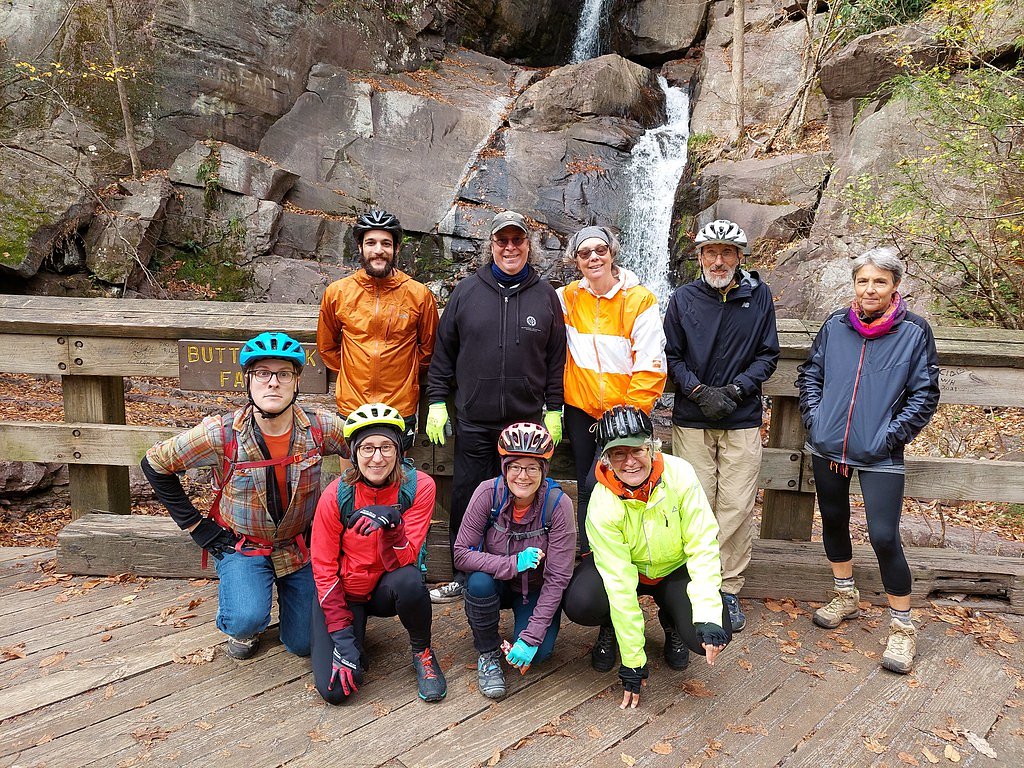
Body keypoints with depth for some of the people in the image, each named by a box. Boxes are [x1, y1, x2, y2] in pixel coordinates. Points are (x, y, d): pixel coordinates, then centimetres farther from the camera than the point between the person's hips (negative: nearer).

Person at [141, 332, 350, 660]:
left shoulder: (320, 428, -18)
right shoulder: (220, 434, -21)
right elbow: (155, 464, -8)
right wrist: (196, 526, -8)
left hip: (301, 545, 2)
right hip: (241, 544, -1)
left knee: (305, 643, 3)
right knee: (247, 620, -28)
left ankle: (285, 590, 35)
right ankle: (241, 628, 11)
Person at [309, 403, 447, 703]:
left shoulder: (419, 486, -18)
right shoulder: (336, 495, -18)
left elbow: (402, 562, -21)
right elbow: (324, 568, -11)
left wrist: (391, 522, -42)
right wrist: (342, 639, -17)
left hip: (386, 589, 0)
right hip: (344, 592, 0)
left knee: (409, 580, -36)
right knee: (334, 689, -17)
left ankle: (422, 652, -4)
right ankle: (354, 636, 17)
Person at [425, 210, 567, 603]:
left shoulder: (545, 295, 6)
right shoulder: (466, 291, 5)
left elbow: (556, 357, 8)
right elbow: (443, 350, 8)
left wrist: (553, 409, 5)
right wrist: (437, 401, 3)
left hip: (527, 421, 0)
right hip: (473, 421, 0)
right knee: (466, 501, 7)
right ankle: (463, 578, 23)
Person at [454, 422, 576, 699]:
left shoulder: (558, 504, -25)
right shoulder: (488, 492, -23)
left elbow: (557, 578, -22)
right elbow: (461, 554, -22)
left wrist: (531, 637, -27)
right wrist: (513, 564, -35)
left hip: (536, 591, 0)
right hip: (496, 583, 1)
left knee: (536, 653, -23)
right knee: (479, 582, -32)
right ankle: (488, 655, -6)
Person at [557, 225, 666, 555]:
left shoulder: (640, 299, -9)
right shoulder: (569, 297, 2)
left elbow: (651, 368, -10)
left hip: (623, 411, -4)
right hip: (580, 407, 4)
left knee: (596, 485, -13)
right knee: (585, 488, 11)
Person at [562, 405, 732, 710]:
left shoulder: (679, 474, -26)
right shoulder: (603, 504, -27)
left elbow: (703, 547, -22)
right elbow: (620, 584, -27)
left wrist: (709, 618, -32)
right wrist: (632, 663, -24)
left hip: (676, 569, 1)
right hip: (625, 568, 0)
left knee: (712, 637, -24)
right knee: (579, 604, -30)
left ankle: (670, 622, 13)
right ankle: (611, 628, 8)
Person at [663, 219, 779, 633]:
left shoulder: (758, 296, 5)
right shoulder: (683, 298, 4)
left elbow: (768, 354, 5)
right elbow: (671, 355, 4)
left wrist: (736, 389, -9)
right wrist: (700, 391, -10)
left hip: (742, 420, 0)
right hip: (691, 420, 0)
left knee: (737, 506, 1)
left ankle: (729, 588, 13)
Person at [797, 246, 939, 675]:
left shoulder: (914, 332, -4)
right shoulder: (834, 326, 2)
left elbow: (924, 394, -2)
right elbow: (810, 374, 13)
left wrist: (891, 436, -9)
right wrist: (814, 417, 1)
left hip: (880, 457, -4)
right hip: (828, 447, 4)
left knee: (884, 538, -7)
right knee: (833, 521, 17)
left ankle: (902, 628, 13)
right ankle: (845, 597, 40)